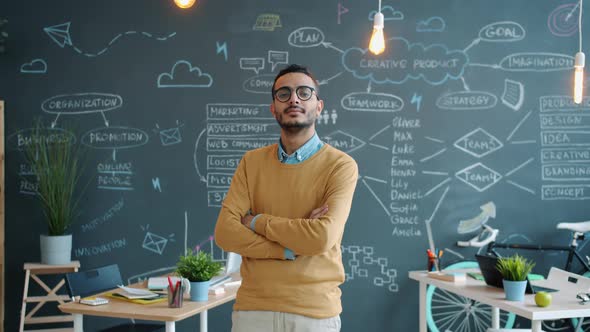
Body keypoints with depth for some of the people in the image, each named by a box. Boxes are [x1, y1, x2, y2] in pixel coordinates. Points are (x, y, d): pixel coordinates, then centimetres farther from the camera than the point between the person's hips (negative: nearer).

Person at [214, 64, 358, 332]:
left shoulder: (341, 165, -7)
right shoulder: (251, 162, 4)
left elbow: (322, 237, -20)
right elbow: (225, 232, -6)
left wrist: (257, 221, -8)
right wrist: (292, 248, -16)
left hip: (315, 310, -2)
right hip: (253, 307, 3)